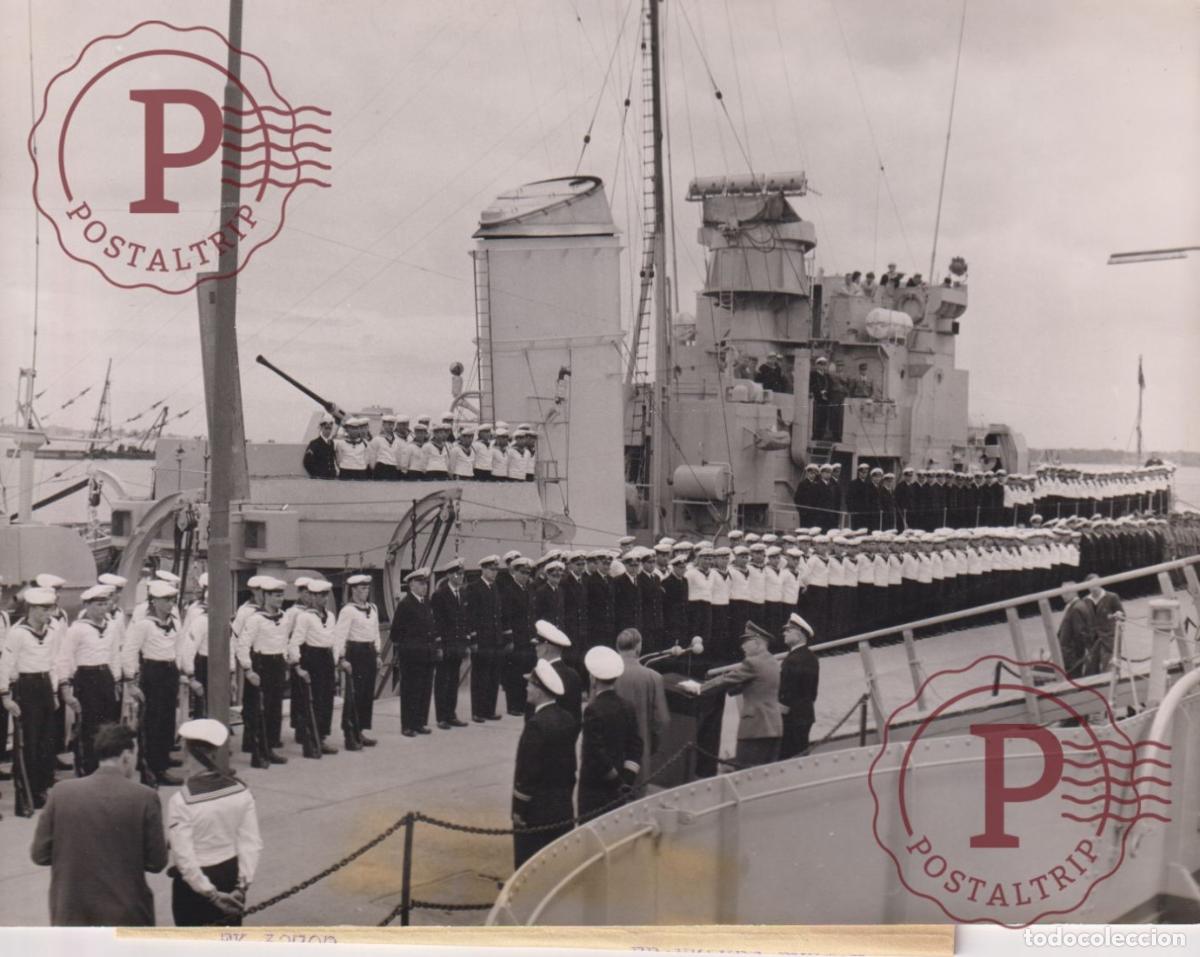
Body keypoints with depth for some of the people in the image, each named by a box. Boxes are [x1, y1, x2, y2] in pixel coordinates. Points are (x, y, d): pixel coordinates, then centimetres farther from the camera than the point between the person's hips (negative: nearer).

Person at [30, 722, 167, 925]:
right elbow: (157, 862, -7)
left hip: (71, 916, 2)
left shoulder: (62, 792, -5)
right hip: (126, 917, -2)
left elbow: (39, 854, 0)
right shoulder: (144, 797, -11)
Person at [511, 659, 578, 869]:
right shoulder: (567, 720, 5)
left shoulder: (537, 724, -20)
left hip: (536, 811, -8)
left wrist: (519, 809, -11)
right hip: (563, 809, 8)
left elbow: (527, 771, -18)